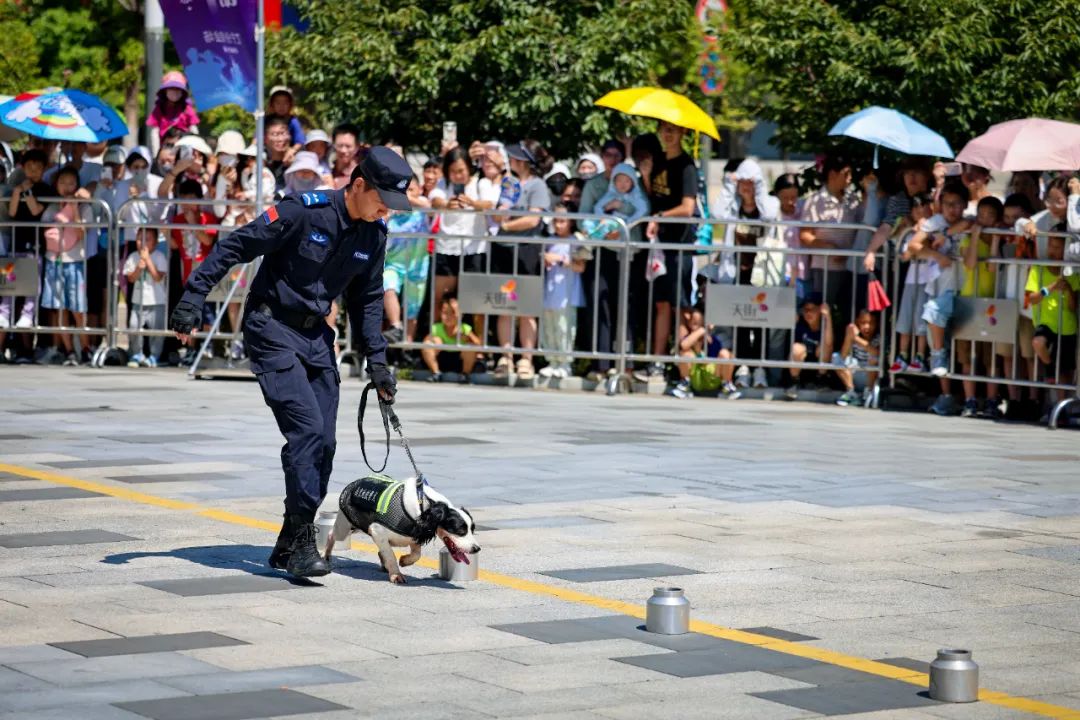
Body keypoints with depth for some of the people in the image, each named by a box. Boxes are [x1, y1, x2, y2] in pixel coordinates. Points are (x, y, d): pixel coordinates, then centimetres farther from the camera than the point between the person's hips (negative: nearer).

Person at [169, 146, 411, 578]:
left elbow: (367, 299, 15)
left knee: (323, 442, 3)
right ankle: (301, 541, -15)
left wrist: (377, 360, 11)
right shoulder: (303, 211, -19)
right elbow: (235, 247, -15)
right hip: (272, 331, -7)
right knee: (307, 429, -19)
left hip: (316, 336, 7)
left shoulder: (374, 234, 2)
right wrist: (192, 300, -19)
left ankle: (289, 545, 13)